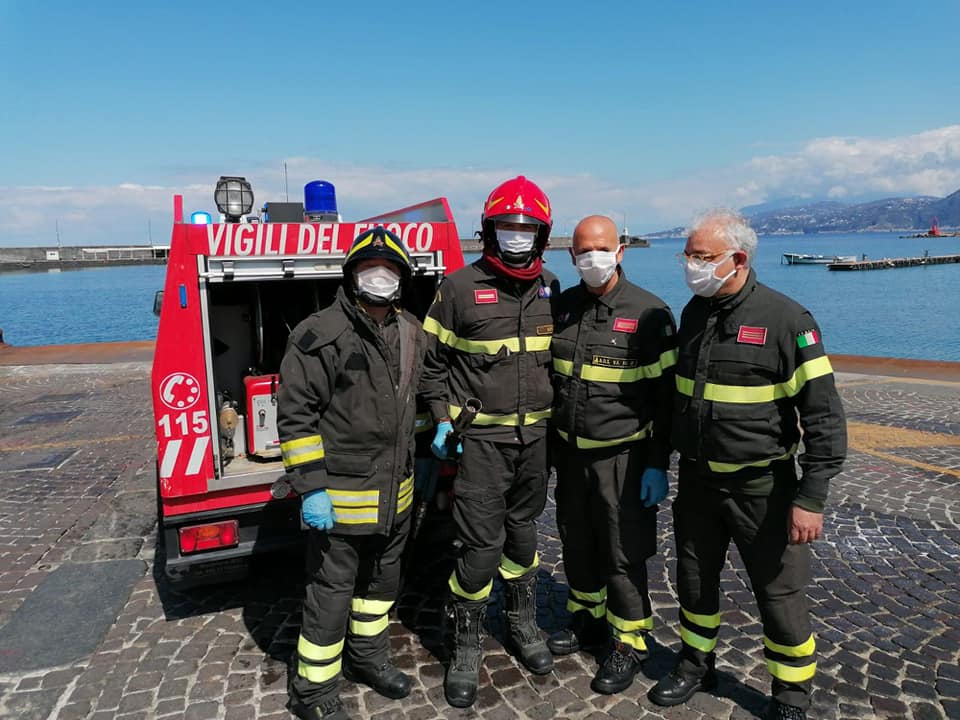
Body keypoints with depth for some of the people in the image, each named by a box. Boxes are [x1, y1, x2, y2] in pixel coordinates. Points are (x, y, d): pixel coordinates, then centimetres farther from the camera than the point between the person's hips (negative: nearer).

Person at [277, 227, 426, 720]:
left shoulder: (412, 335, 7)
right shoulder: (321, 335, -16)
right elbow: (295, 415, -17)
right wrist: (311, 488, -19)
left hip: (396, 493, 7)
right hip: (340, 497, -7)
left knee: (381, 581, 24)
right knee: (331, 594, 7)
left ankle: (366, 657, 47)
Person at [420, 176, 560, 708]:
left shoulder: (551, 289, 6)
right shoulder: (460, 288, -7)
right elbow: (432, 359, -1)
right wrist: (443, 419, -8)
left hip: (535, 435, 4)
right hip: (481, 438, -4)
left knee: (522, 532, 19)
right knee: (482, 545, -2)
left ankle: (522, 623, 40)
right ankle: (466, 647, 19)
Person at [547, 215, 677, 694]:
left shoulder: (649, 313, -10)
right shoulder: (562, 307, 4)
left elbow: (665, 394, -8)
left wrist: (658, 464, -10)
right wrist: (548, 446, 11)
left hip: (623, 456, -5)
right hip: (570, 452, 5)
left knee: (623, 552, 4)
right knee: (577, 543, 18)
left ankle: (630, 642, 24)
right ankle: (587, 620, 39)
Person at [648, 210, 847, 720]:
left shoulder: (787, 321, -16)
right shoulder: (693, 312, 3)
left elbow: (824, 417, -15)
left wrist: (811, 498, -18)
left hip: (761, 486, -5)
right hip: (696, 481, 6)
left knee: (779, 592, 8)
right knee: (694, 579, 18)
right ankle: (696, 666, 40)